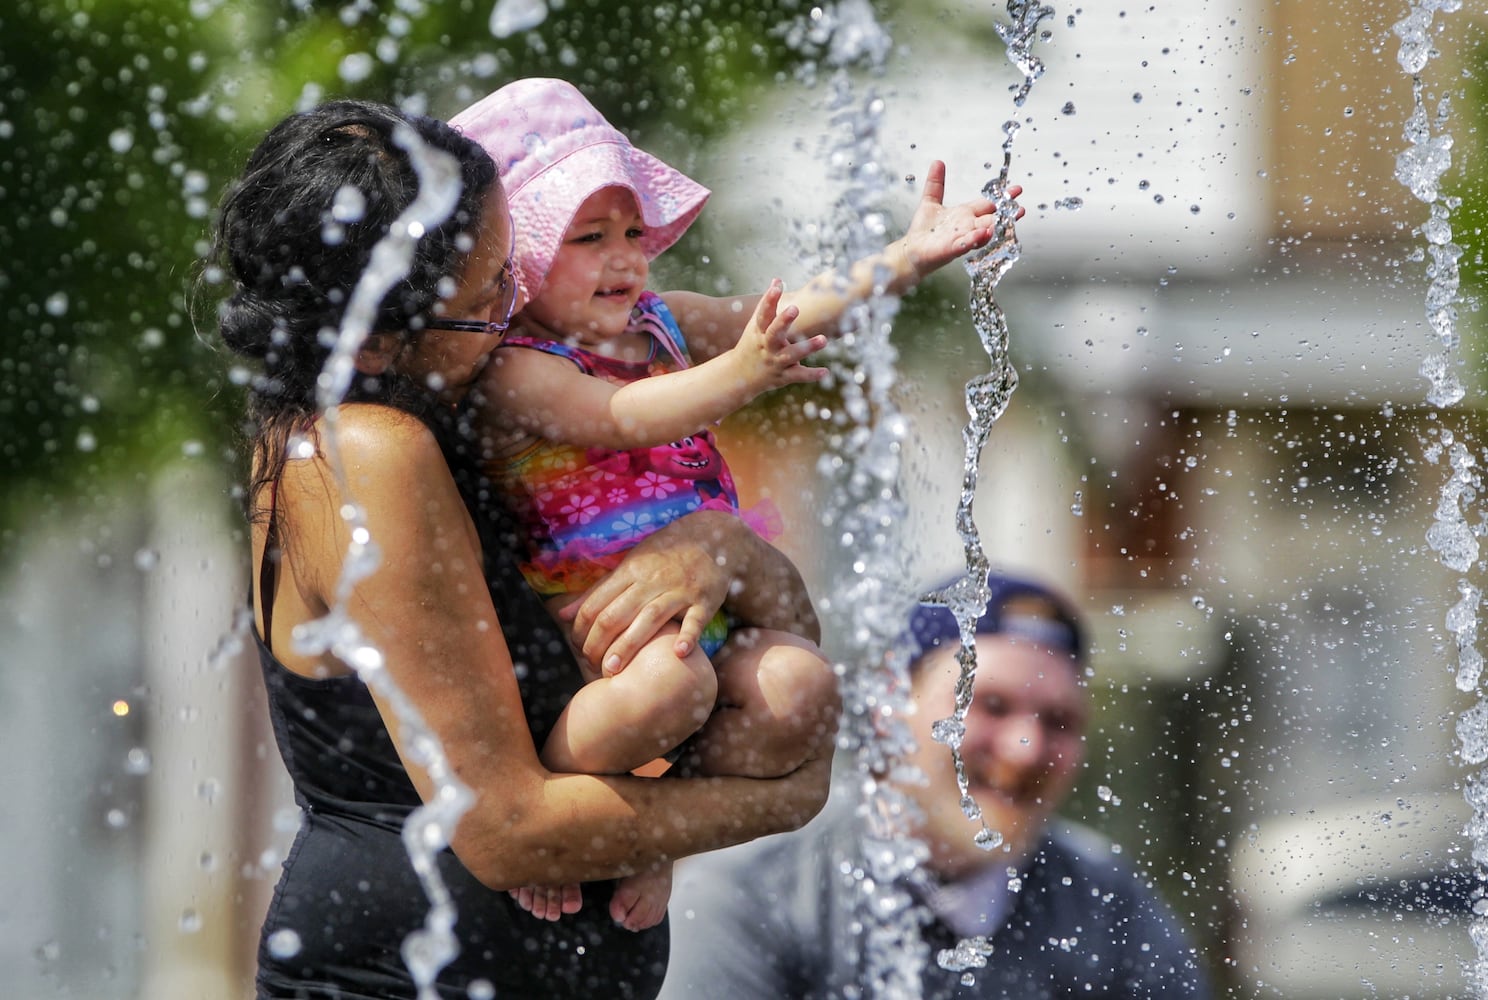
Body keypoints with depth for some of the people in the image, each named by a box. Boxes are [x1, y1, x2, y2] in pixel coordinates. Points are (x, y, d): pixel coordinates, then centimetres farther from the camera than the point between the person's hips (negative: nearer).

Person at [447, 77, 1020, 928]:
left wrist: (911, 256, 10)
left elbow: (794, 314, 18)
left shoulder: (660, 323, 12)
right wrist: (740, 375, -45)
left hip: (695, 609, 8)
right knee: (667, 684, -39)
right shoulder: (514, 369, -14)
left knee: (799, 683, -21)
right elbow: (622, 417, -31)